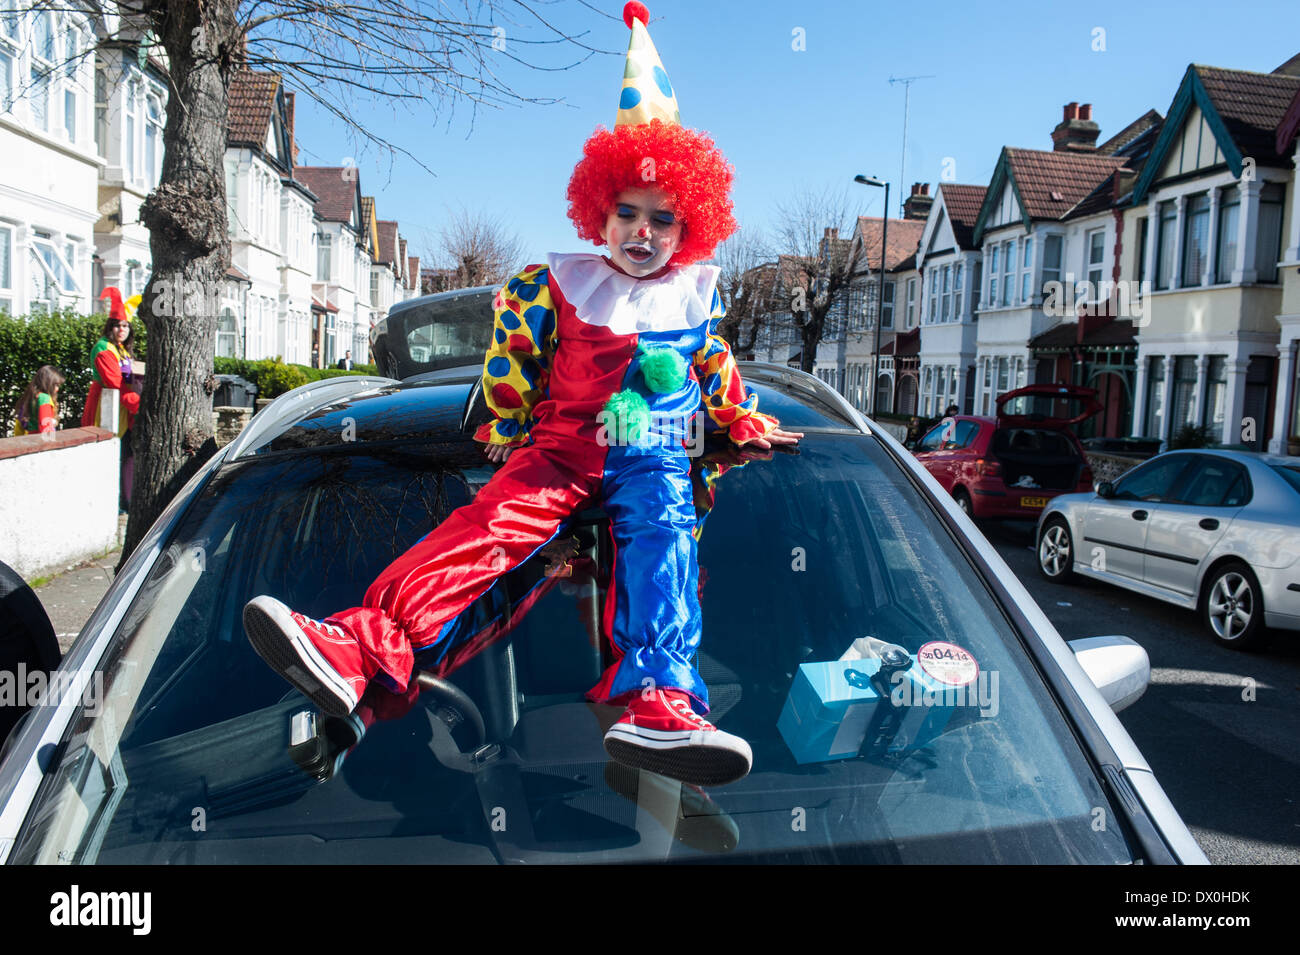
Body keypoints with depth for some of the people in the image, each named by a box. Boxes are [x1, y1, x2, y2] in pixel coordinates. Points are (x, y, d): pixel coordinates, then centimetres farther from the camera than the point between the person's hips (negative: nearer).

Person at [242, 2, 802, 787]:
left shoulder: (699, 295, 12)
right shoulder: (561, 286, 6)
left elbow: (714, 364, 28)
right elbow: (510, 347, 15)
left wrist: (746, 422, 34)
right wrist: (510, 432, 14)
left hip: (652, 456, 1)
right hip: (560, 448, 0)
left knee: (661, 540, -32)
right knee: (488, 526, -25)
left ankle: (654, 702, -52)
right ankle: (361, 648, -41)